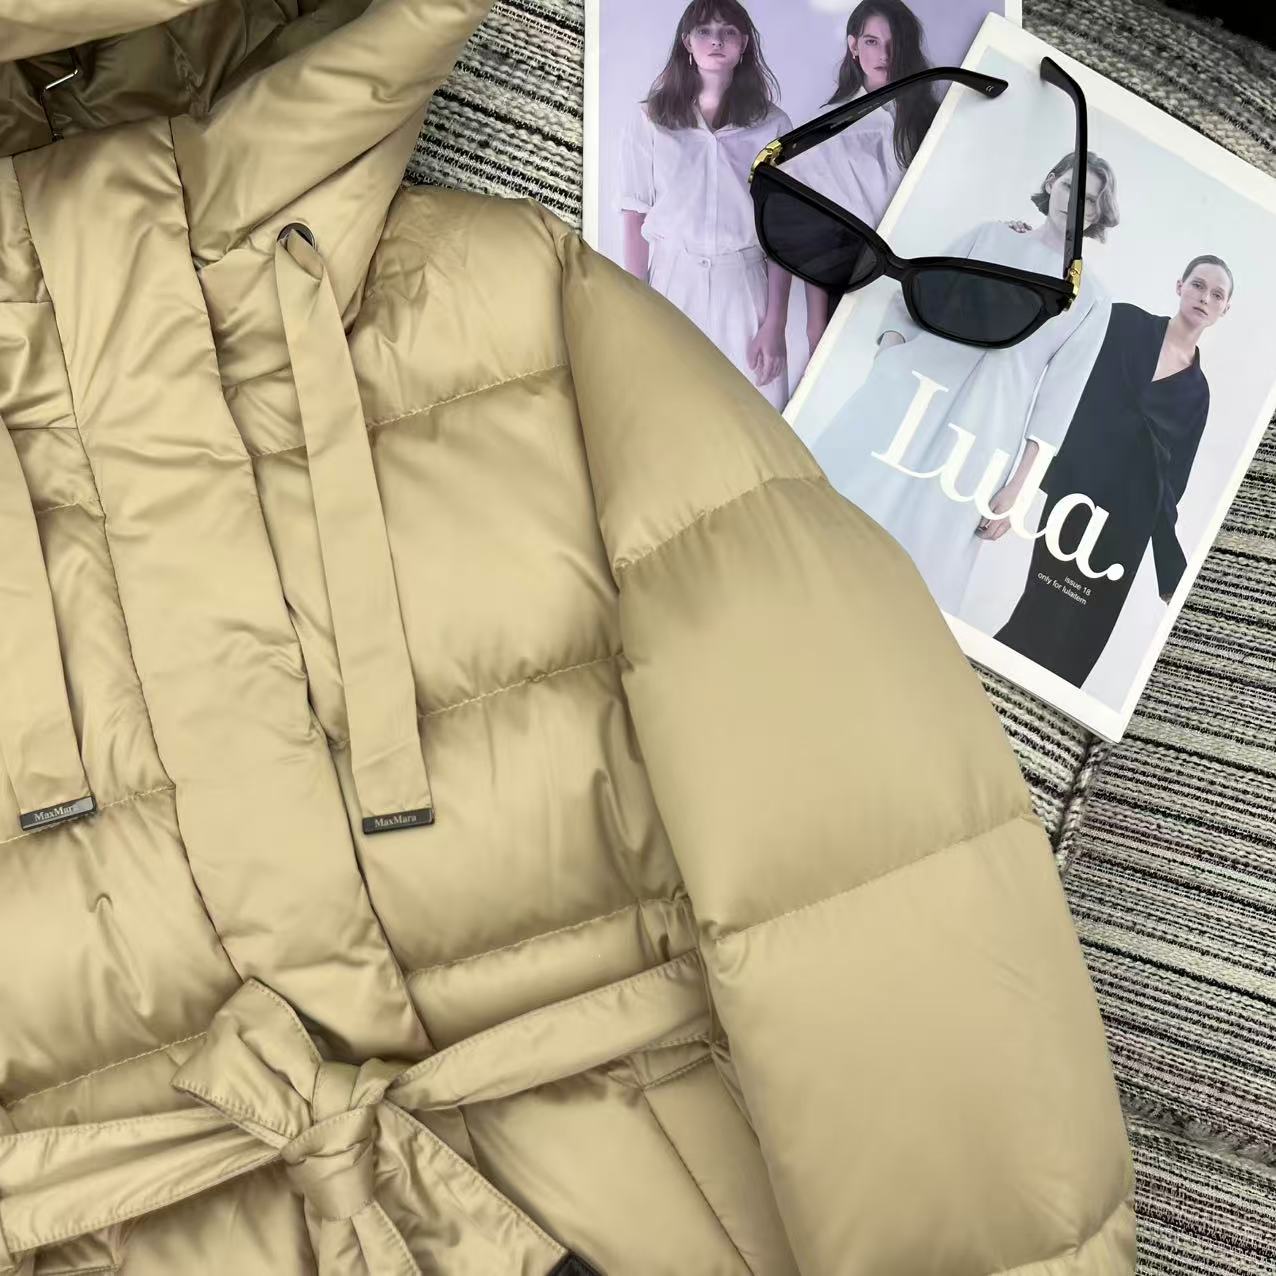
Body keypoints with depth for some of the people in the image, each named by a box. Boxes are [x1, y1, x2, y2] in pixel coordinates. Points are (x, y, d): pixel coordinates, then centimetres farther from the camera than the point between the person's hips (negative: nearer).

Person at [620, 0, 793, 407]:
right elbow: (635, 217, 2)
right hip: (670, 282, 0)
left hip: (742, 286, 0)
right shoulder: (649, 119, 4)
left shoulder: (772, 125, 5)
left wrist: (775, 322, -5)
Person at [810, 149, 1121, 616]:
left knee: (917, 556, -6)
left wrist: (1017, 485, -3)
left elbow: (1058, 394, 5)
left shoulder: (1091, 299, 9)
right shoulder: (989, 236, 13)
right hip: (909, 387, 1)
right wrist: (883, 361, -9)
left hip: (982, 431, -1)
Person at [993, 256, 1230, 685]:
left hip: (1125, 524, 3)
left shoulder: (1197, 390, 13)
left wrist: (1172, 573, 8)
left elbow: (1172, 479, 12)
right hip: (1075, 489, -2)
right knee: (1038, 616, -7)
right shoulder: (1126, 323, 7)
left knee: (1077, 637, 1)